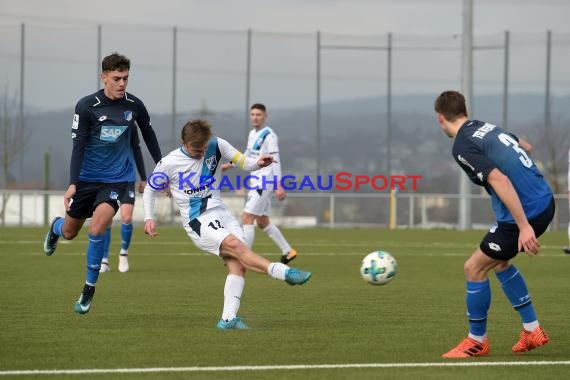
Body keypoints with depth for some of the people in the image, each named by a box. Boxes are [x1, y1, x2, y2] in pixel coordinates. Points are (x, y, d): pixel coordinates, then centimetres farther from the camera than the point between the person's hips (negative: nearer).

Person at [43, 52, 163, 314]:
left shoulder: (134, 105, -4)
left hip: (117, 179, 0)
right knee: (70, 233, 14)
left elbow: (148, 134, 15)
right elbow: (78, 146, -12)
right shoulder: (86, 106, -13)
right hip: (87, 178, 0)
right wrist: (73, 184, -20)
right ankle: (56, 227, 55)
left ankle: (89, 289, -7)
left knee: (97, 228, -23)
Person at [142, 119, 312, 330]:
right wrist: (149, 218, -3)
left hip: (220, 212, 4)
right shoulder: (169, 163, -3)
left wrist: (257, 163, -20)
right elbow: (150, 190, 9)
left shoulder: (216, 146, 2)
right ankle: (283, 272, -38)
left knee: (237, 264, -15)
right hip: (197, 221, -4)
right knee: (235, 245, -28)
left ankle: (228, 318, -19)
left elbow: (242, 161, 3)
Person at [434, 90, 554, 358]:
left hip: (526, 212, -9)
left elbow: (500, 181, -24)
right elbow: (526, 147, 28)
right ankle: (532, 331, 28)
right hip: (545, 202, 9)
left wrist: (524, 226, -26)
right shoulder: (487, 127, 11)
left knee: (474, 268, 5)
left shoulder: (462, 147, -14)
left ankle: (477, 341, 16)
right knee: (499, 262, 25)